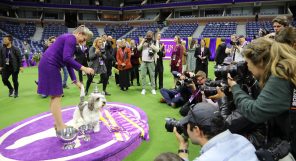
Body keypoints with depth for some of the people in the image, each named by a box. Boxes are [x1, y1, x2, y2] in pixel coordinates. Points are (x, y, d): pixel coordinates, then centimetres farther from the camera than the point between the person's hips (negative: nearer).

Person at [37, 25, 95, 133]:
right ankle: (60, 127, 1)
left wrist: (75, 81, 17)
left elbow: (68, 62, 19)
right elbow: (67, 59, -24)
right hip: (49, 66, -10)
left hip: (50, 66, 10)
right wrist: (83, 68, -20)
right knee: (56, 96, -6)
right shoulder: (71, 38, -11)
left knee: (55, 96, 13)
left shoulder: (69, 40, 19)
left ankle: (58, 124, 22)